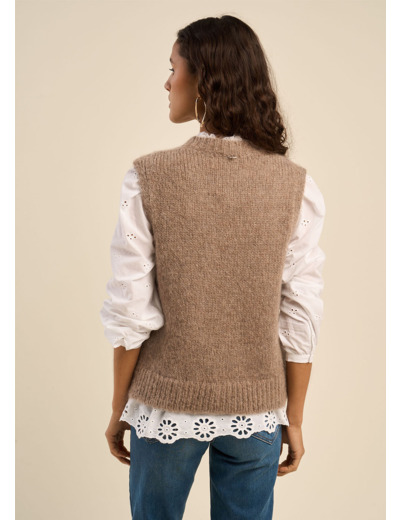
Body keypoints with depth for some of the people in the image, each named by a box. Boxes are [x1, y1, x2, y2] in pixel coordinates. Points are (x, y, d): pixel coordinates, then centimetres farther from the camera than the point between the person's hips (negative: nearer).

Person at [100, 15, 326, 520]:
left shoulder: (148, 178, -14)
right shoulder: (296, 185, -10)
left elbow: (130, 313, -11)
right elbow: (300, 318, -7)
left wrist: (119, 408, 3)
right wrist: (293, 419, 5)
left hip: (167, 406, -1)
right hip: (257, 408, 1)